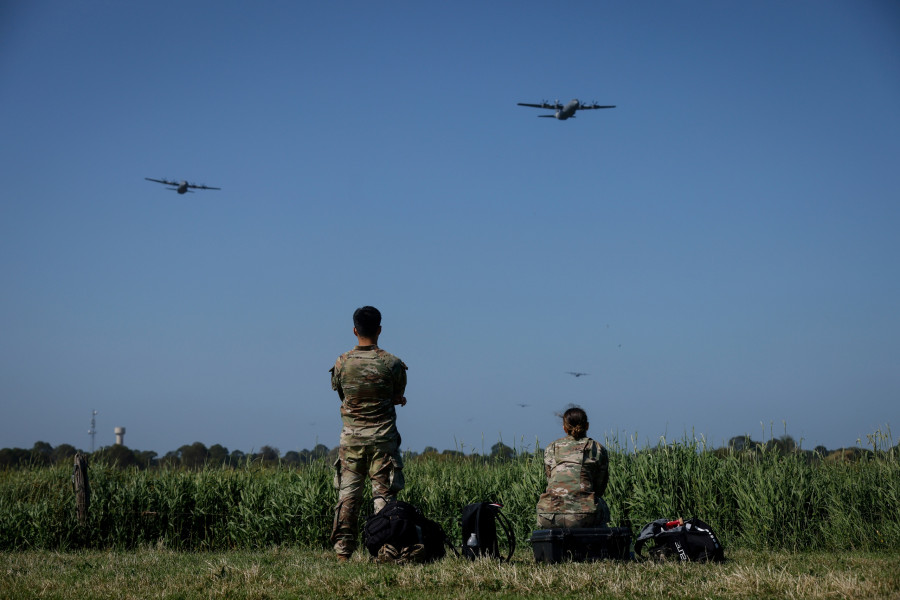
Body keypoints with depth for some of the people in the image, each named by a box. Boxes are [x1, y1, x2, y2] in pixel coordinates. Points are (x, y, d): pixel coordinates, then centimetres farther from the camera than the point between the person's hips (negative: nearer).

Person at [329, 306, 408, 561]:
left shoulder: (342, 363, -1)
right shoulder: (392, 363, -7)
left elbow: (340, 393, 11)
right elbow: (398, 397, 3)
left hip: (351, 436, 2)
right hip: (382, 437, -2)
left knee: (348, 493, 5)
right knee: (383, 493, 2)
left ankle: (342, 550, 3)